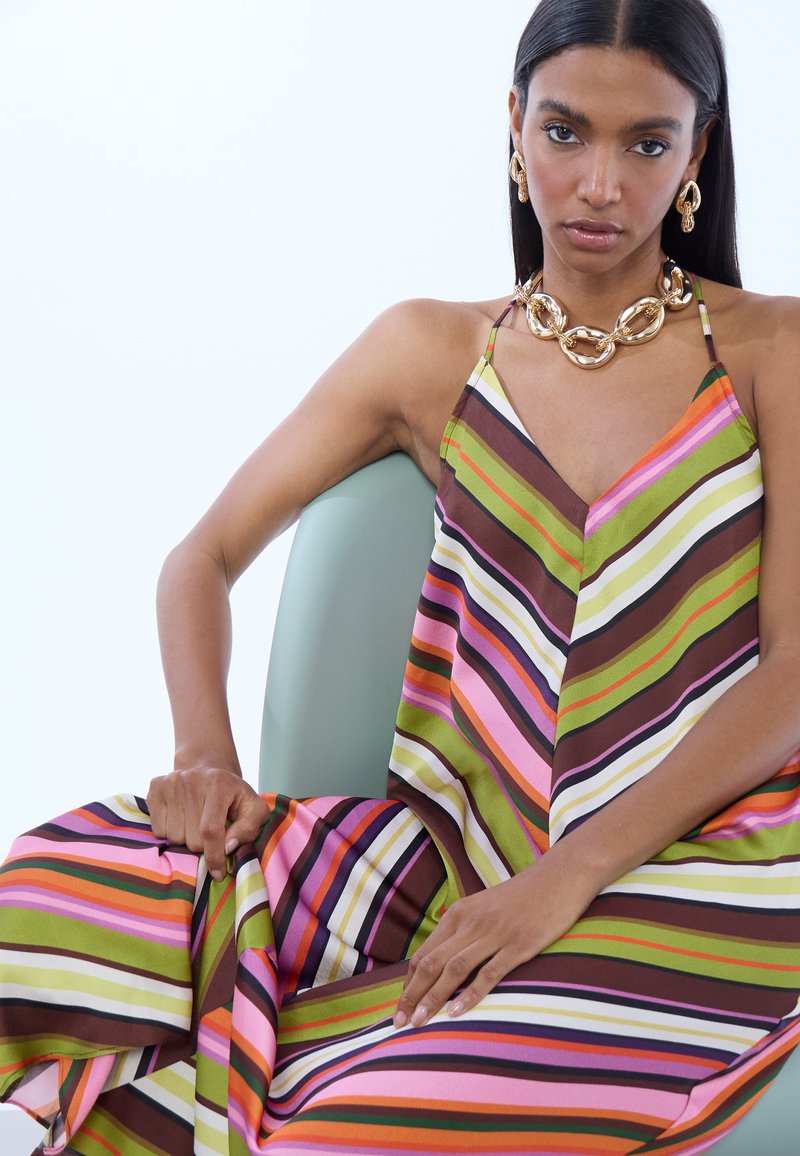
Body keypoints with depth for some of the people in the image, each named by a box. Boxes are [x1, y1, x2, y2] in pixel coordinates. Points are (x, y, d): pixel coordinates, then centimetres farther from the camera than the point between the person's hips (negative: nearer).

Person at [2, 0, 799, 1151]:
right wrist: (204, 753, -8)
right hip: (469, 848, 4)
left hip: (698, 881, -3)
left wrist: (568, 878, -16)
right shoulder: (434, 353, 11)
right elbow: (204, 557, 14)